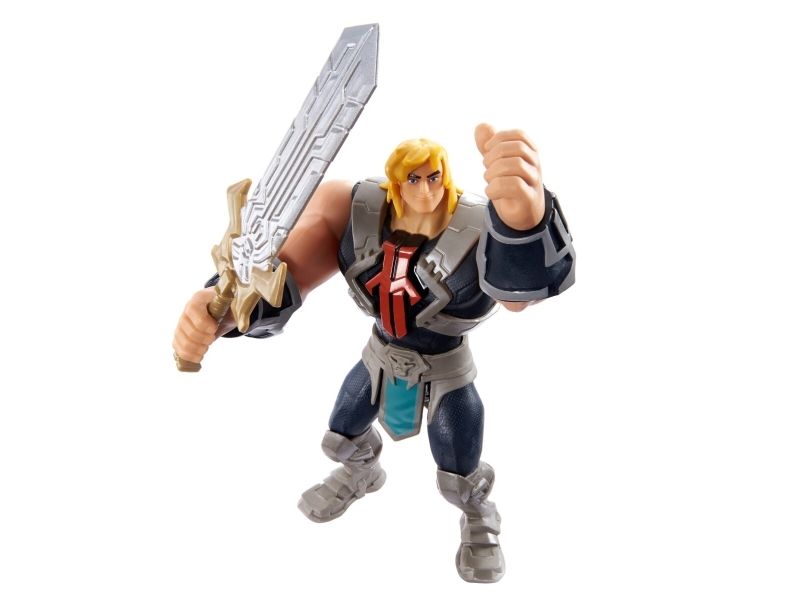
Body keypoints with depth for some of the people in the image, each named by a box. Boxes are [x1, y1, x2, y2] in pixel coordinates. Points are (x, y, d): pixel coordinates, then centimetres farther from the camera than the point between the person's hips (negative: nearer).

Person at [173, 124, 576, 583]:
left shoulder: (477, 229, -33)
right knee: (341, 440, 26)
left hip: (446, 377, -4)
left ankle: (480, 516, 51)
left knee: (460, 482, 11)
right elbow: (279, 275, -28)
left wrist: (525, 216, -84)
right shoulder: (359, 213, -21)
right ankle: (364, 475, 64)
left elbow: (528, 280, -58)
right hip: (380, 359, 4)